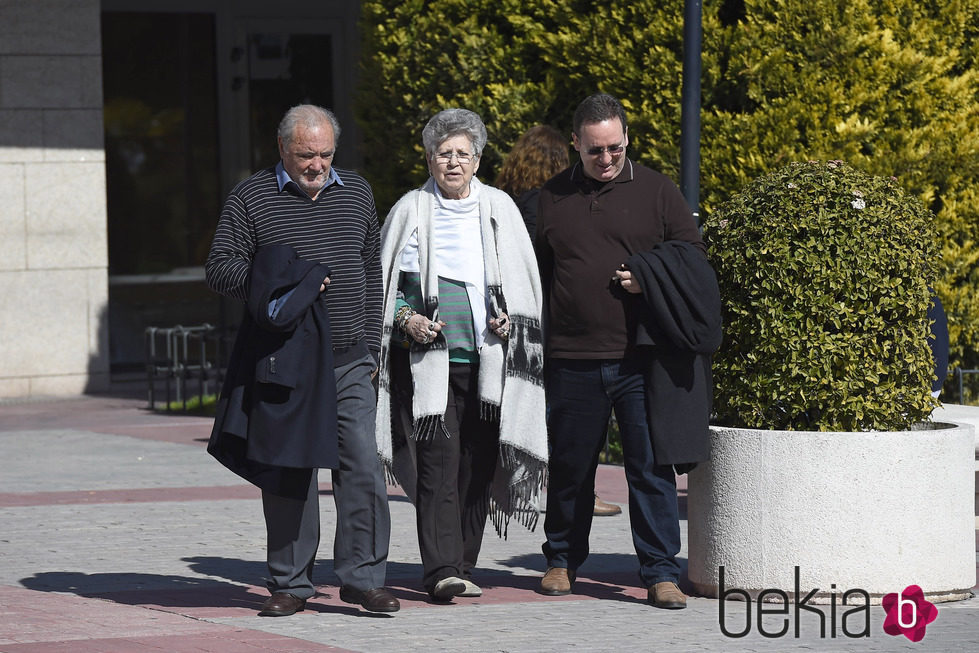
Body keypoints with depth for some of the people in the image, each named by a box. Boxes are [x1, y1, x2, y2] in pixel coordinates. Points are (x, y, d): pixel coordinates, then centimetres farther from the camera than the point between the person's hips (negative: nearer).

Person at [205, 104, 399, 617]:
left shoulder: (357, 194, 13)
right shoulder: (250, 198, 2)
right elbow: (219, 268, 0)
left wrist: (370, 344, 14)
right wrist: (278, 284, -14)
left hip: (348, 363, 2)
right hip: (283, 363, -2)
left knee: (362, 464, -6)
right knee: (286, 472, 1)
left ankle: (361, 575, 1)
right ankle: (290, 584, 9)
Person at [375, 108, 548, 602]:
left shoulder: (498, 209, 9)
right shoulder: (410, 212, 4)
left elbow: (524, 284, 16)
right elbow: (387, 284, 9)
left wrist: (510, 319, -1)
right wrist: (406, 319, -8)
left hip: (487, 360, 3)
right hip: (428, 358, -3)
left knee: (478, 465, 3)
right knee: (438, 463, -11)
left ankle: (461, 566, 12)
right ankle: (441, 571, -16)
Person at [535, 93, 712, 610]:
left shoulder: (656, 191, 5)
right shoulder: (551, 198, 10)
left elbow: (694, 257, 8)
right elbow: (534, 275, 15)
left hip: (640, 358, -2)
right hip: (572, 360, 2)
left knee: (651, 466, -4)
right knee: (570, 466, 10)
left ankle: (660, 572, 1)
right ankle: (562, 561, 26)